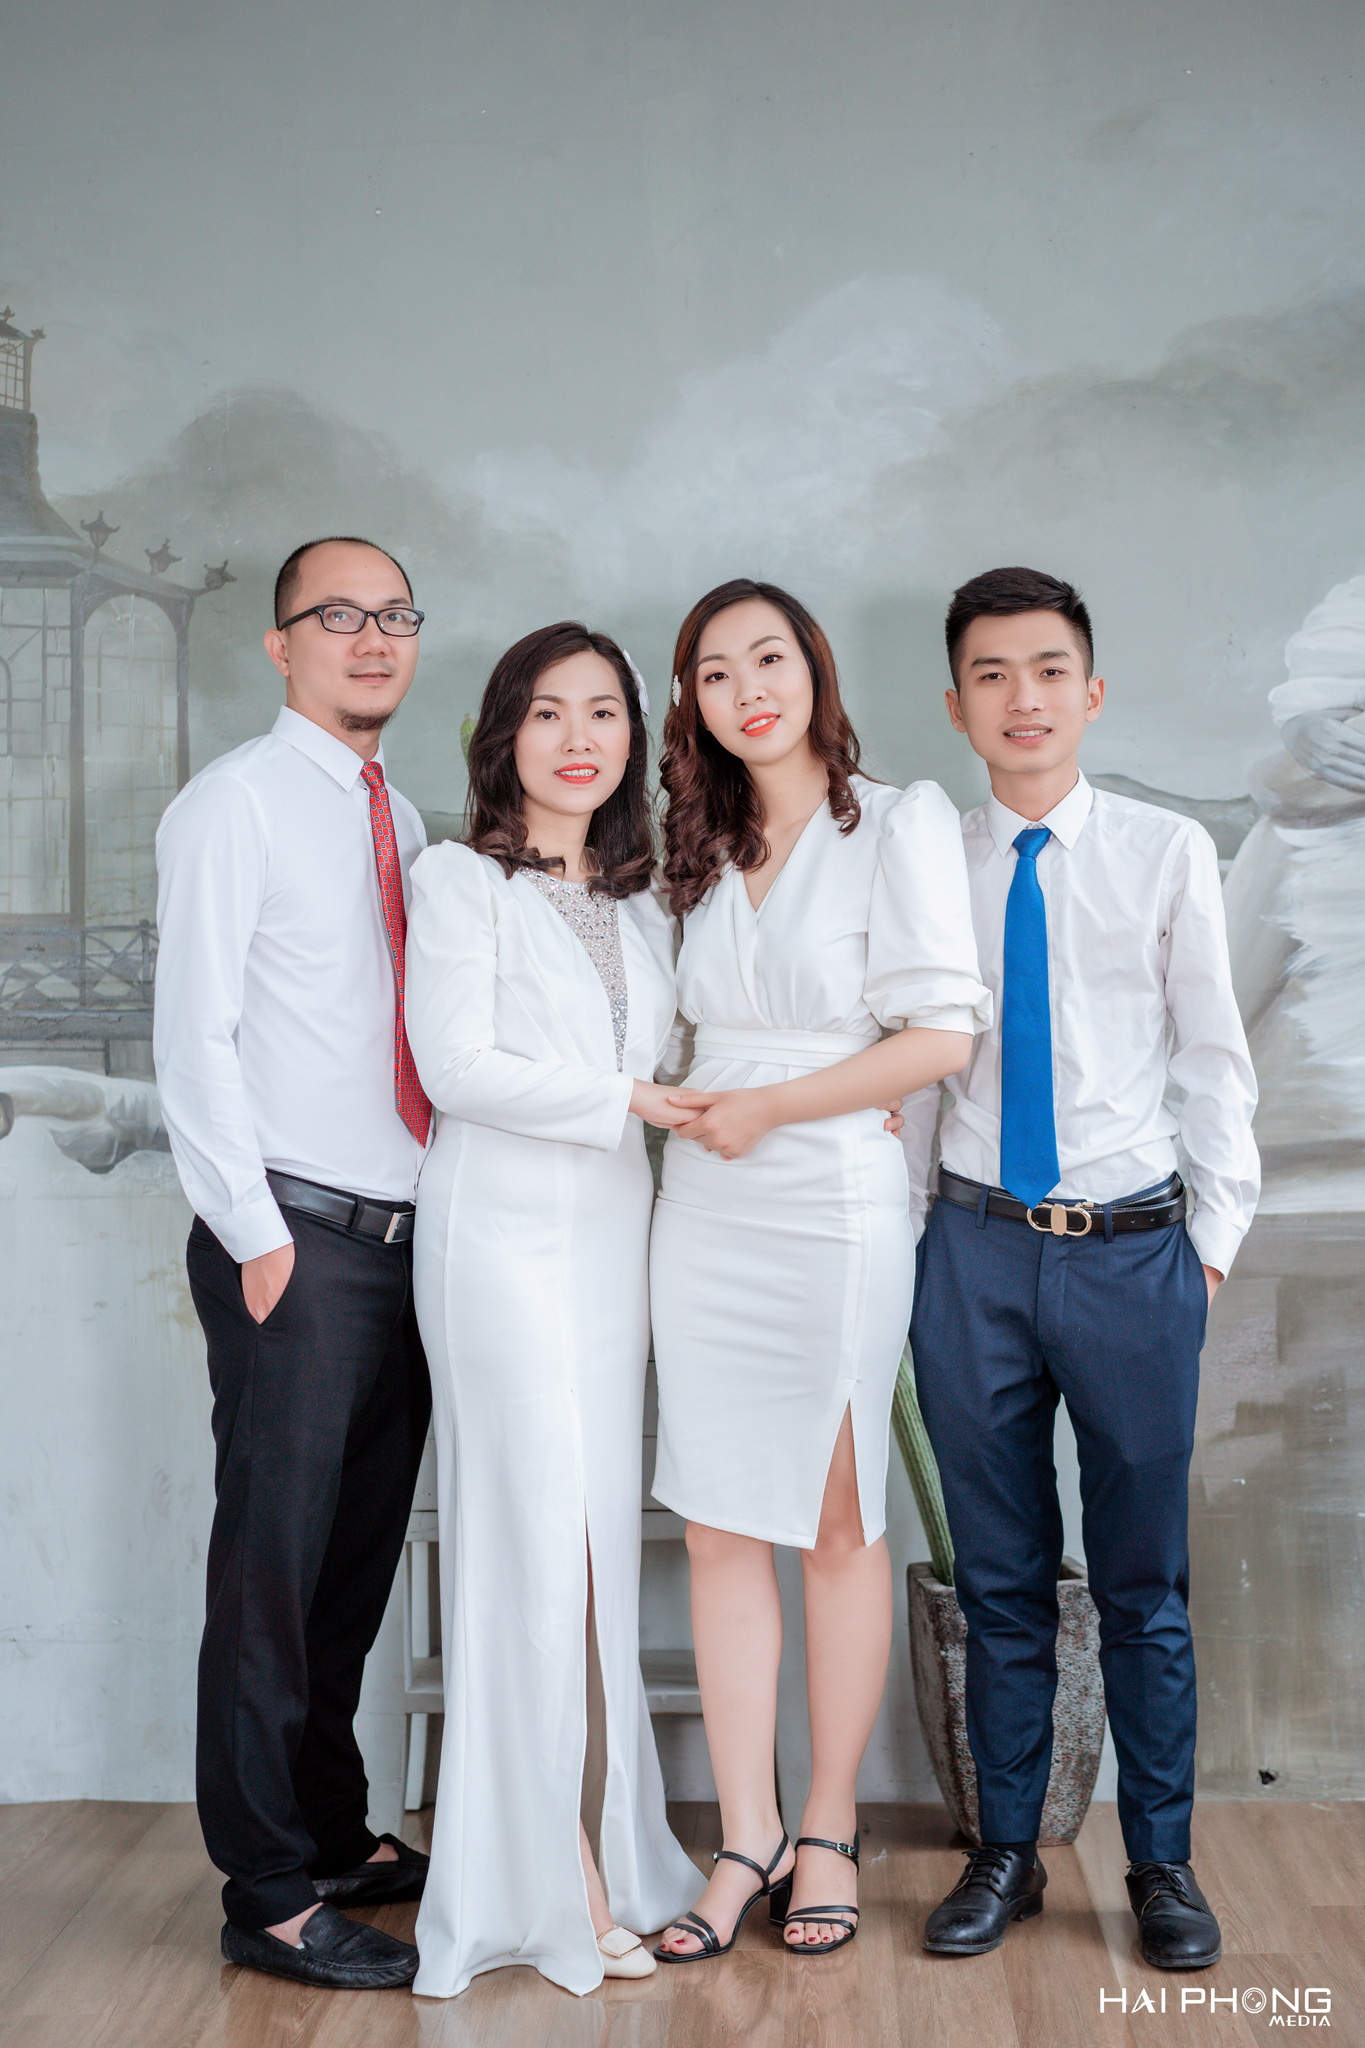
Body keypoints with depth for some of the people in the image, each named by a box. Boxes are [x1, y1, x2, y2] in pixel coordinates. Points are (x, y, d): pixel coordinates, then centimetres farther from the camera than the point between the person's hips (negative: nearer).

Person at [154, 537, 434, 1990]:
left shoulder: (401, 823, 17)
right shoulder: (236, 803, -4)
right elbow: (193, 1038, -9)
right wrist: (257, 1234, -12)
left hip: (406, 1241, 7)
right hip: (297, 1241, -7)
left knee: (358, 1562, 13)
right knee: (274, 1567, -2)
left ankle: (338, 1836, 27)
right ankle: (272, 1896, 9)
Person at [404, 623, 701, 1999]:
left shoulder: (639, 901, 18)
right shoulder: (461, 879, 0)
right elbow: (457, 1064, -11)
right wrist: (629, 1097, -12)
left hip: (614, 1239, 6)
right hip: (504, 1236, -5)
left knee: (604, 1540, 6)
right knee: (537, 1538, -6)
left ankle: (602, 1845, 16)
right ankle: (553, 1877, 3)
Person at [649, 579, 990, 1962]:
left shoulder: (897, 824, -4)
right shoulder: (703, 848, 13)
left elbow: (941, 1033, -12)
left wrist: (766, 1109, -11)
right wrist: (687, 1111, 7)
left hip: (836, 1210, -5)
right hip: (704, 1214, 5)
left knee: (839, 1529, 6)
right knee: (720, 1531, 4)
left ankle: (828, 1829, 20)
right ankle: (747, 1839, 14)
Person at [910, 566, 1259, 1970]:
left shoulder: (1166, 853, 1)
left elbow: (1210, 1055, 4)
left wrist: (1217, 1236, 2)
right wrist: (905, 1234, 6)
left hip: (1132, 1250, -1)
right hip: (975, 1252, 1)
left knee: (1144, 1584, 7)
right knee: (1000, 1579, 11)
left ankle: (1160, 1864, 23)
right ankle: (1006, 1853, 25)